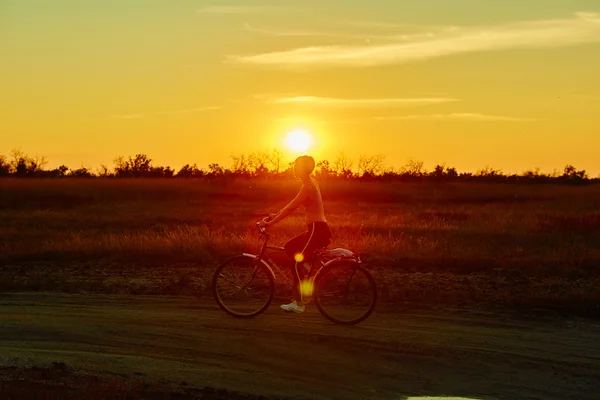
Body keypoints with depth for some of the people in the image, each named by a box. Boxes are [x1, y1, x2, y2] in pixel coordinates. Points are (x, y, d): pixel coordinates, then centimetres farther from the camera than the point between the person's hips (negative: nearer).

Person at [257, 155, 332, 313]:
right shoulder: (311, 182, 16)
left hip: (317, 230, -10)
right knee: (289, 247, 17)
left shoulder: (307, 186, -14)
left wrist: (269, 223, -16)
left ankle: (299, 303, -5)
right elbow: (292, 205, 23)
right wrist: (275, 215, 20)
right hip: (318, 230, 10)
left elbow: (290, 208, -18)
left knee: (297, 263, -7)